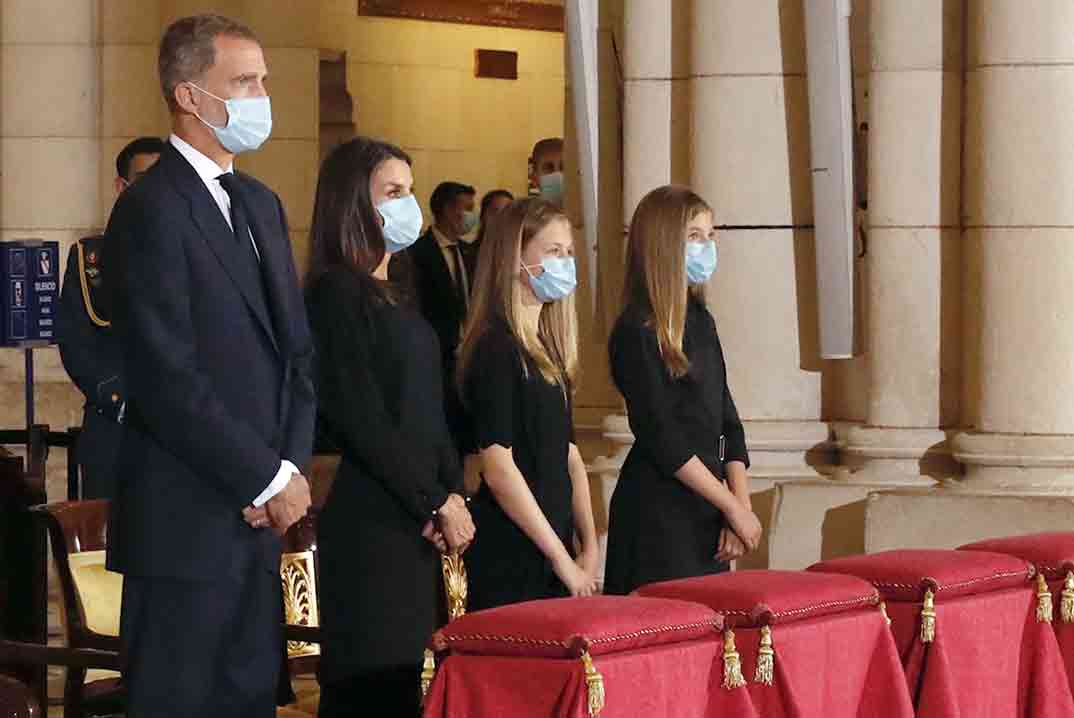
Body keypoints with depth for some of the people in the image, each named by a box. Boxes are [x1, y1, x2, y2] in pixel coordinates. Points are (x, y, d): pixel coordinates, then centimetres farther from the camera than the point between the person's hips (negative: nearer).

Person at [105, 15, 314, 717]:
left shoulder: (261, 204, 16)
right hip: (187, 525, -8)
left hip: (260, 523, 8)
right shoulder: (153, 210, -12)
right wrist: (271, 480, -13)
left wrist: (292, 469, 0)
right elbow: (168, 381, -18)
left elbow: (297, 350, 16)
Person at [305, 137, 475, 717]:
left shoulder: (392, 297, 17)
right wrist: (437, 503, -10)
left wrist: (453, 495, 1)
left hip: (416, 525, 9)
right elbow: (360, 420, -15)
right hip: (372, 523, -9)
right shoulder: (338, 293, -10)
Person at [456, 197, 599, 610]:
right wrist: (562, 559, -14)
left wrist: (590, 549, 5)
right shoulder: (496, 348, -11)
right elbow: (499, 468, -17)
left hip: (552, 553, 8)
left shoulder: (549, 351, 14)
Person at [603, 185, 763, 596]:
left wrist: (741, 506, -1)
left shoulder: (701, 322, 13)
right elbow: (661, 438, -15)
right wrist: (732, 506, -13)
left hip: (706, 518, 8)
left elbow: (727, 420, 11)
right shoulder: (636, 333, -12)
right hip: (658, 519, -8)